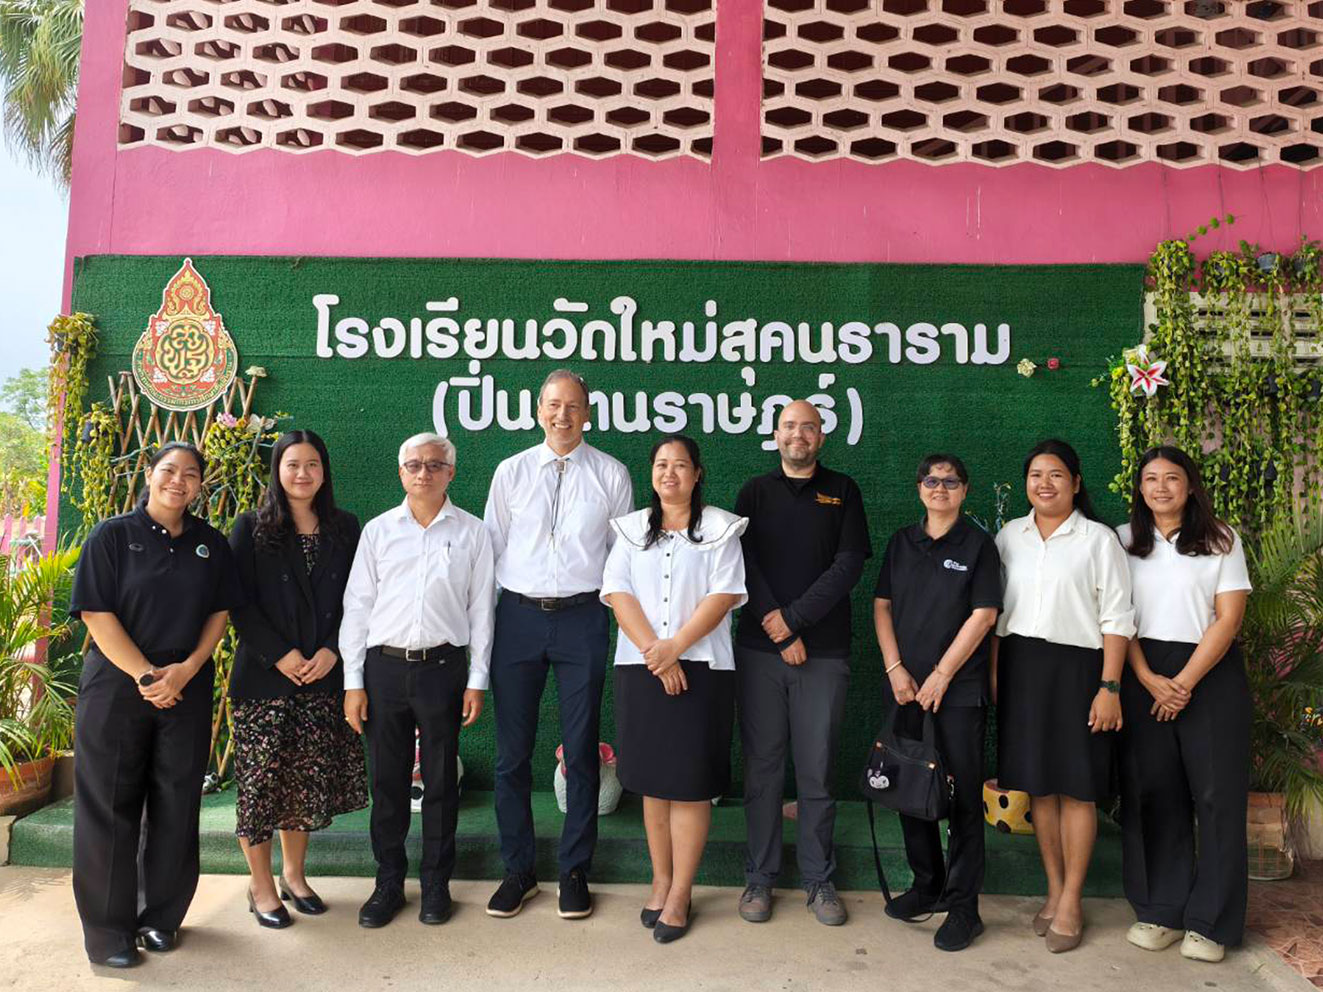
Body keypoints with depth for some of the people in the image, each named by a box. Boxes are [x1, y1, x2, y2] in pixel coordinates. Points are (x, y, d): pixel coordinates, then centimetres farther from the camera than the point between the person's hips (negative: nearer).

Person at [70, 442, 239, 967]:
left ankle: (162, 917, 24)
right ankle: (108, 930, 17)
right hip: (115, 688, -3)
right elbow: (97, 614, -8)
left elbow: (220, 612, 6)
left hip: (188, 690, 3)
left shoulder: (211, 543, 7)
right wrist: (146, 676, -15)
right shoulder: (112, 535, -2)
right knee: (109, 808, 4)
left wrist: (186, 669, -8)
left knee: (177, 806, 8)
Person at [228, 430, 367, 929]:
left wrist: (333, 649, -7)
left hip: (324, 677, 3)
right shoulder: (252, 528, 1)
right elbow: (240, 603, -4)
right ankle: (261, 885, 19)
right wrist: (279, 655, -12)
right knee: (261, 780, 2)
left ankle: (293, 873, 27)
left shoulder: (344, 528, 8)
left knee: (309, 780, 8)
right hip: (264, 677, -2)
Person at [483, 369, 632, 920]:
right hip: (517, 615, 1)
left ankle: (575, 871, 22)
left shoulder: (611, 474, 4)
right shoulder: (511, 472, 8)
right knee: (512, 750, 7)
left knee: (581, 750, 6)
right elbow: (491, 548, 10)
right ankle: (518, 869, 23)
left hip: (582, 617, -1)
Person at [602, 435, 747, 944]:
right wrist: (653, 651, -12)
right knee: (653, 779, 9)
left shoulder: (720, 529, 4)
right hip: (641, 667, 3)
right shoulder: (631, 530, 11)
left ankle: (680, 895, 9)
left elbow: (724, 595, -6)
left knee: (690, 782, -1)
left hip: (701, 667, -2)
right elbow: (617, 593, 0)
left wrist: (676, 646, -15)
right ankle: (660, 880, 23)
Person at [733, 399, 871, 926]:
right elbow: (744, 564, -1)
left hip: (824, 654, 0)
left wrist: (791, 618, -11)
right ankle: (759, 877, 18)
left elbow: (848, 566, -3)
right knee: (761, 768, 6)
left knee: (816, 771, 5)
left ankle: (819, 880, 18)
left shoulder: (842, 491, 8)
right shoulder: (754, 493, 10)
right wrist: (782, 636, -10)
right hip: (759, 650, 1)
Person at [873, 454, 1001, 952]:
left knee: (964, 794, 1)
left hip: (960, 688, -4)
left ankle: (963, 906, 12)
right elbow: (882, 605, 8)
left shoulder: (978, 544, -2)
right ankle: (927, 885, 28)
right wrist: (895, 669, -2)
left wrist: (940, 676, -11)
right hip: (907, 687, 4)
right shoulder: (901, 542, 10)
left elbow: (983, 616, -8)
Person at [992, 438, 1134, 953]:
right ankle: (1054, 889, 22)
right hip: (1021, 666, 4)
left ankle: (1072, 900, 13)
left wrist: (1109, 687, -11)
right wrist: (993, 672, 6)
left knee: (1077, 786, 1)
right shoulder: (1009, 536, 10)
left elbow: (1116, 619, -5)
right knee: (1038, 784, 9)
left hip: (1077, 666, -3)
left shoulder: (1099, 539, -1)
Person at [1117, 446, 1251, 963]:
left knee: (1217, 794, 0)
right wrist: (1148, 680, -10)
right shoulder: (1124, 541, 8)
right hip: (1144, 677, 1)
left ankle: (1211, 921, 11)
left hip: (1211, 673, -1)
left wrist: (1185, 682, -11)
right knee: (1152, 793, 3)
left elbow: (1229, 617, -4)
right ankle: (1161, 911, 14)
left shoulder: (1221, 540, 4)